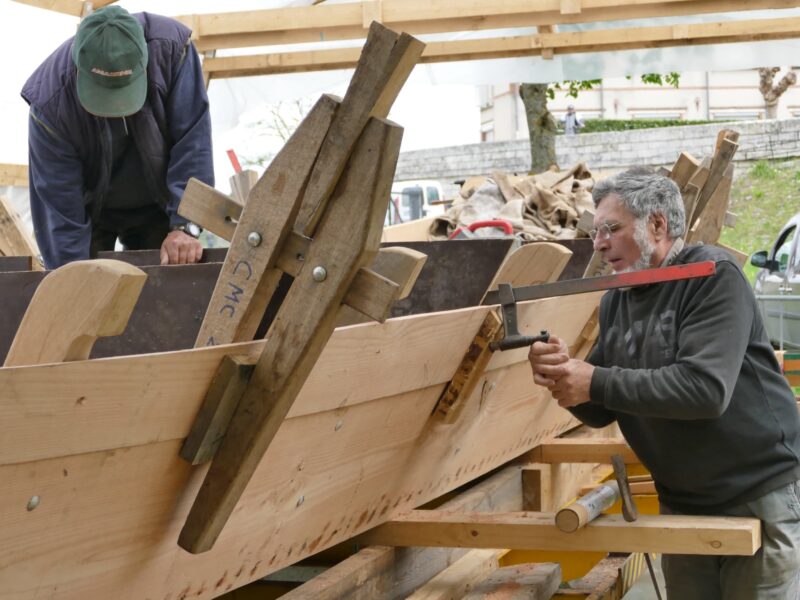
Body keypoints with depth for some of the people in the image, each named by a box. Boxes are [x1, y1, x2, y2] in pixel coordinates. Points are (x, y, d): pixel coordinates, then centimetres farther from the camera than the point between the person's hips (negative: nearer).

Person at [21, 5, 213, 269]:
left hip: (157, 205, 1)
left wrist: (185, 225, -32)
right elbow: (59, 207, -26)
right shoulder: (50, 102, -31)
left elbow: (192, 143, -26)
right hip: (90, 208, -1)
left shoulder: (171, 48, -30)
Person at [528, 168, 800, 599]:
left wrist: (595, 382, -25)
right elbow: (600, 414, 8)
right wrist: (566, 374, -14)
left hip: (759, 496, -6)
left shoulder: (713, 277, -14)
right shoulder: (615, 303, 8)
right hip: (680, 503, 7)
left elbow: (705, 388, -26)